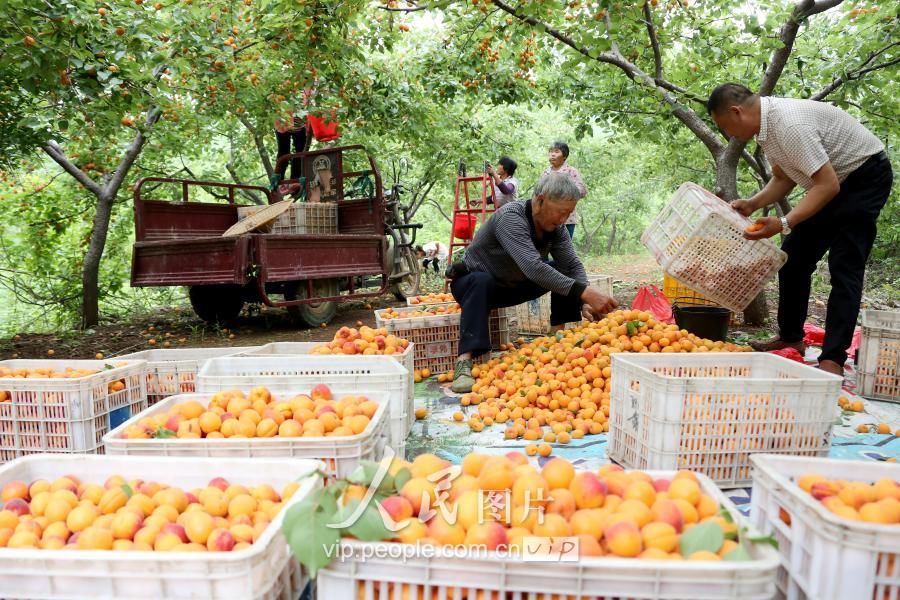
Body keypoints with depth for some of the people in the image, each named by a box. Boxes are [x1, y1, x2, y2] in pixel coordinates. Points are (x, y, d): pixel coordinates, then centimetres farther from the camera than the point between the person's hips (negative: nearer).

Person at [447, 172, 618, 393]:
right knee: (481, 282, -39)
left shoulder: (555, 226, -8)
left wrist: (585, 302, -30)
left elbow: (573, 265, -12)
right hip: (475, 282, -6)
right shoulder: (511, 217, -32)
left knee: (564, 272, -10)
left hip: (514, 285, 6)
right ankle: (465, 361, -44)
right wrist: (584, 292, -49)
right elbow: (533, 267, -44)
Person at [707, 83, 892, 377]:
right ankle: (790, 337, 19)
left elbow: (828, 185, -32)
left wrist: (784, 224, -39)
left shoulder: (790, 125, -32)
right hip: (833, 180, 10)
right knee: (793, 258, 8)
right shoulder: (766, 124, -2)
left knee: (844, 268, -14)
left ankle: (833, 359, -12)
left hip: (866, 174, -9)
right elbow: (783, 178, 9)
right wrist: (752, 204, -6)